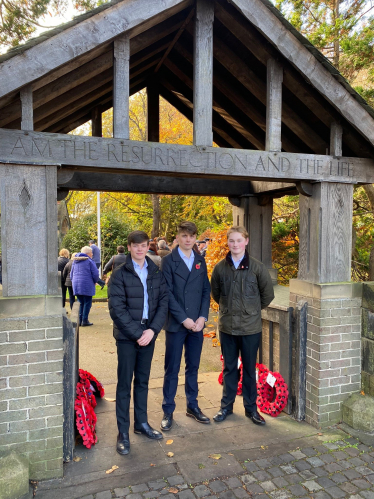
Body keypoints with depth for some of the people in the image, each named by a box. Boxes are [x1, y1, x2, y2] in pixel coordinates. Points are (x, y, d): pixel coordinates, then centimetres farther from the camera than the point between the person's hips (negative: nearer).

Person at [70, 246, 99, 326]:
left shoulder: (75, 261, 14)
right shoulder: (89, 261, -6)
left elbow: (71, 274, 20)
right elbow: (95, 274, -10)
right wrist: (95, 281, 7)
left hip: (76, 285, 6)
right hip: (87, 285, -6)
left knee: (81, 303, 15)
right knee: (87, 303, 2)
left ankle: (79, 320, 11)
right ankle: (85, 320, 0)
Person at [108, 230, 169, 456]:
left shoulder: (157, 273, 4)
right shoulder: (120, 274, -6)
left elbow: (163, 302, 2)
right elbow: (117, 308, -11)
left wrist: (153, 329, -11)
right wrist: (137, 333, -15)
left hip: (149, 334, 3)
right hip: (127, 336, -3)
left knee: (143, 381, 15)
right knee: (125, 383, 5)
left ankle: (141, 422, 31)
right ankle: (123, 431, 18)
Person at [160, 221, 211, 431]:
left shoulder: (200, 261, 9)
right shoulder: (168, 261, -4)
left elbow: (206, 291, 7)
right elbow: (167, 293, -10)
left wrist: (202, 317, -5)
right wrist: (184, 319, -14)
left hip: (197, 323, 4)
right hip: (176, 324, -4)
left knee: (193, 367, 15)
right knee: (172, 369, 5)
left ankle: (193, 406, 29)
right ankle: (168, 411, 19)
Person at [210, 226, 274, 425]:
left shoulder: (257, 267, -8)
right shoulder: (220, 267, -3)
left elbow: (268, 294, 1)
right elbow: (215, 293, 11)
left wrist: (253, 309, 7)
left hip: (251, 327, -1)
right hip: (227, 326, 2)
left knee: (250, 369, 12)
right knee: (229, 368, 15)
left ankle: (251, 408, 28)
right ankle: (226, 405, 30)